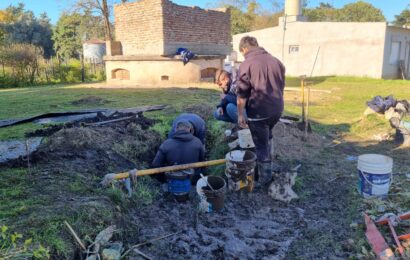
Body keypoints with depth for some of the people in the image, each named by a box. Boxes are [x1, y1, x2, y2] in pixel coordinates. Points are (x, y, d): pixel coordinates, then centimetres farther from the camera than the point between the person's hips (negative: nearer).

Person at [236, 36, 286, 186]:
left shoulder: (246, 65, -11)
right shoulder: (276, 61, 8)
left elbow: (242, 94, -14)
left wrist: (240, 114, -6)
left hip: (258, 112, -6)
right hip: (277, 110, 6)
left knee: (261, 144, 7)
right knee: (267, 137, 29)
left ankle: (265, 178, 19)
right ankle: (267, 165, 40)